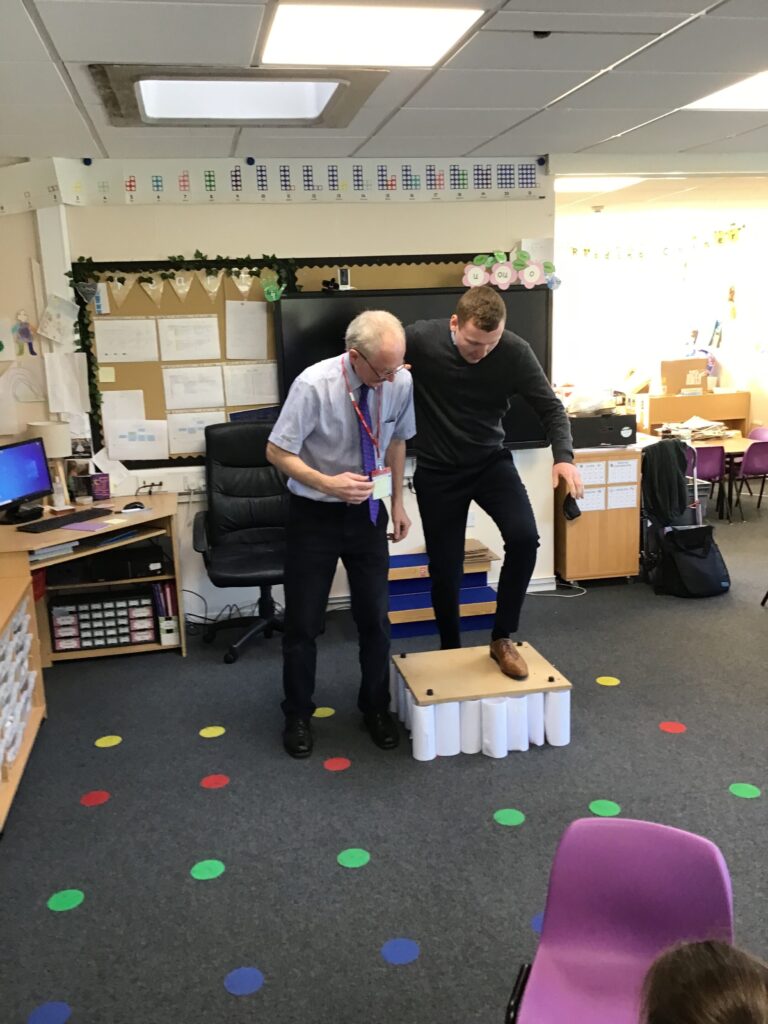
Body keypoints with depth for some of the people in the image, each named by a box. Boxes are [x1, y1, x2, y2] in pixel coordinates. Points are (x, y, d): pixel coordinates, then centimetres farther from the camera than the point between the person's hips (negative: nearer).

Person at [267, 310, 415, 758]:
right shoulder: (313, 385, -24)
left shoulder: (401, 382, -11)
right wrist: (328, 483, -30)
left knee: (375, 617, 11)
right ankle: (298, 716, 29)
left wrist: (398, 501, 8)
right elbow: (277, 452, -17)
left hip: (367, 512, 3)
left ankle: (376, 707, 33)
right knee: (304, 621, 7)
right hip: (315, 515, -3)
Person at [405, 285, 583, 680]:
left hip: (492, 461, 1)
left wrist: (563, 456, -24)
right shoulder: (419, 339, -21)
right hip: (437, 470, -1)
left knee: (524, 538, -20)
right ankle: (451, 651, 28)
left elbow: (551, 408, -8)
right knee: (444, 567, 3)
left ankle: (502, 639, 2)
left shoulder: (515, 352, -16)